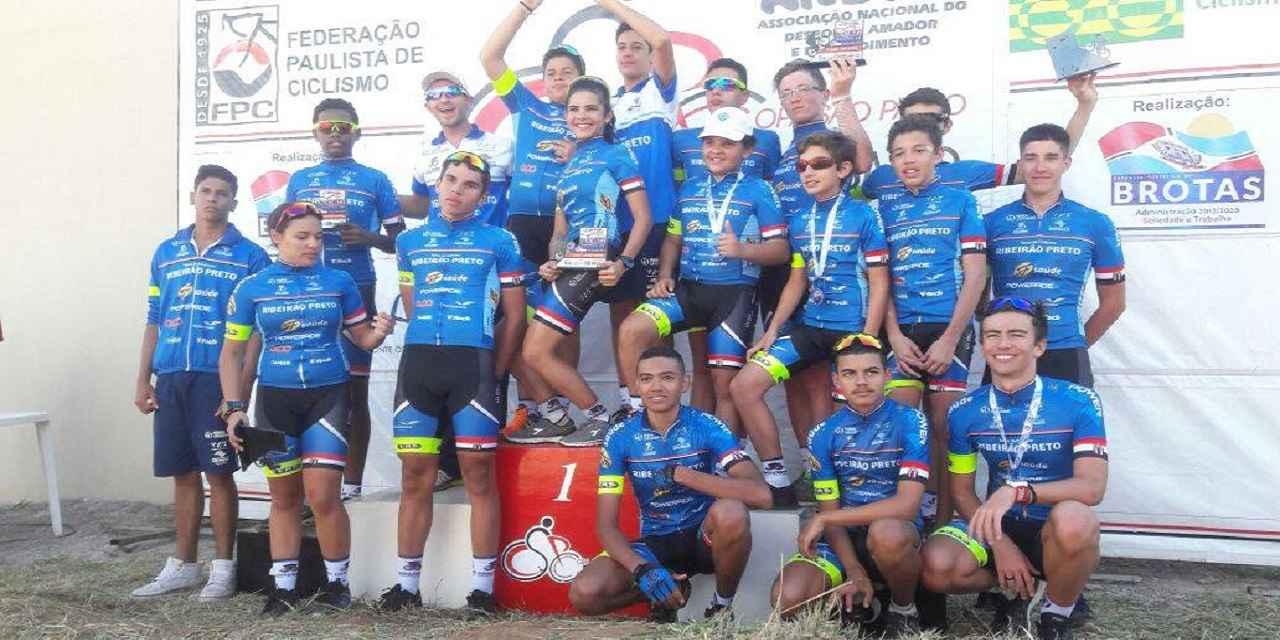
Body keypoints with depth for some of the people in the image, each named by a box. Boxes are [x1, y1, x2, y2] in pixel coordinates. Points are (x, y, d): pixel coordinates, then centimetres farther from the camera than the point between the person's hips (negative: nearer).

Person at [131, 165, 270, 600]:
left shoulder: (249, 257, 1)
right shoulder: (166, 253, 14)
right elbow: (154, 321, 16)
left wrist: (243, 386, -12)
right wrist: (143, 380, 10)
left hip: (218, 378, -4)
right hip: (171, 378, 4)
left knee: (218, 473, -1)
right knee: (183, 474, 11)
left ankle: (222, 568, 10)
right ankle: (182, 565, 22)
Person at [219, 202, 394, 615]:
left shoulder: (339, 281, 1)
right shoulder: (251, 288, 2)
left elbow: (361, 338, 9)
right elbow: (232, 352, 7)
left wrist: (380, 331, -15)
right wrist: (234, 407, -1)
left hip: (327, 396, -1)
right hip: (275, 399, 2)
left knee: (323, 495, -9)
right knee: (284, 497, 10)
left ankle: (337, 582, 9)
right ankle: (283, 586, 22)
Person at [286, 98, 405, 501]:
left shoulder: (374, 180, 6)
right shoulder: (299, 180, 14)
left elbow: (399, 240, 7)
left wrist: (369, 238, -13)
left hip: (356, 291, -3)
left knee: (354, 390, 2)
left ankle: (352, 482, 9)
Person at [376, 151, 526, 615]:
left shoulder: (500, 242, 6)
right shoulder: (410, 241, 15)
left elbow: (513, 316, 5)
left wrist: (494, 374, 0)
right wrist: (430, 353, 11)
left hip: (474, 363, -3)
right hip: (417, 362, 3)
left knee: (479, 475, -2)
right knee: (415, 476, 5)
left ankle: (482, 585, 5)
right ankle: (407, 583, 14)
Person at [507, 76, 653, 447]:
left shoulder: (616, 156, -1)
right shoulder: (568, 165, 21)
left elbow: (643, 218, -8)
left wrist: (624, 263, -21)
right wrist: (551, 262, 1)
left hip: (597, 264, -8)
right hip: (571, 263, 8)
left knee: (535, 351, -11)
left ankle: (601, 418, 3)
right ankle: (554, 417, 14)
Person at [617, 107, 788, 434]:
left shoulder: (759, 191, 0)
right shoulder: (689, 189, 15)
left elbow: (780, 250, -4)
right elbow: (673, 238, 21)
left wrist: (742, 250, -23)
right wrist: (664, 276, 3)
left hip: (735, 293, -4)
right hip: (688, 287, 4)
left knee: (725, 383, 0)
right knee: (631, 330, -20)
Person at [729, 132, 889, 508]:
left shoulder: (863, 216, -6)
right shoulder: (799, 222, 10)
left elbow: (879, 284, -7)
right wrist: (772, 330, 8)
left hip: (852, 330, -5)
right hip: (811, 326, 6)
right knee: (744, 386, -6)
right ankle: (777, 480, 1)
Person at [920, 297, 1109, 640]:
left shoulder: (1078, 402, -11)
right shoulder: (964, 411, -1)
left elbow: (1092, 487, -21)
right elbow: (962, 493, 3)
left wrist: (1017, 491, -36)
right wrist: (1000, 544, -14)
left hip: (1054, 532, -3)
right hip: (999, 526, 3)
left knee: (1072, 519, -39)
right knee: (937, 567, -28)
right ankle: (1022, 589, 6)